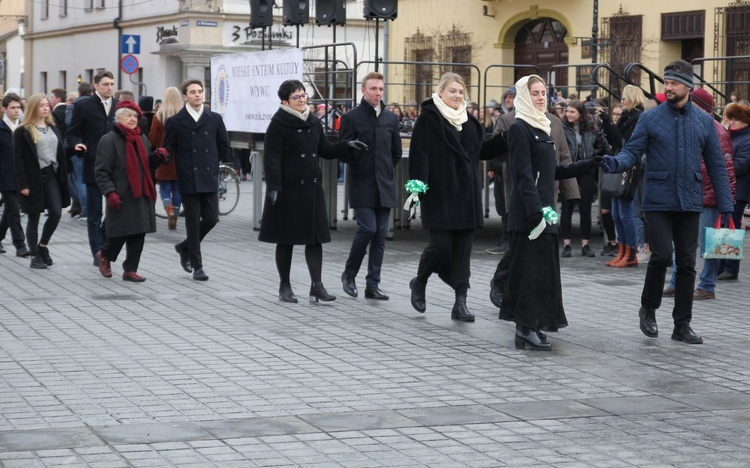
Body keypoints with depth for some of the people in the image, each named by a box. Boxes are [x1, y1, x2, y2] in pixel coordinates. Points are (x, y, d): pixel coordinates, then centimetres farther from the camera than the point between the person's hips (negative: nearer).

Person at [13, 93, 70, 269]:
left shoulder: (53, 129, 14)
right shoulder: (22, 132, -4)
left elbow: (60, 154, 13)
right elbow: (19, 159, -8)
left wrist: (63, 179, 7)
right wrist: (23, 184, -14)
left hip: (52, 175, 5)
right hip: (33, 177, -5)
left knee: (56, 213, -6)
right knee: (33, 218, 3)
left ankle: (43, 245, 17)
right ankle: (35, 256, 12)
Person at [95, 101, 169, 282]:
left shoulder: (142, 139, 17)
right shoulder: (108, 140, -5)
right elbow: (101, 172, -9)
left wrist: (157, 157, 4)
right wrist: (110, 192, -20)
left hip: (141, 195, 6)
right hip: (121, 197, -6)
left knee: (138, 235, 3)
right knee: (121, 233, -3)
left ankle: (130, 270, 12)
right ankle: (104, 256, 26)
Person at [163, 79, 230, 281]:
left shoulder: (214, 119, 7)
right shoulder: (175, 121, -1)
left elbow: (223, 146, 15)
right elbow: (167, 150, 2)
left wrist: (214, 164, 12)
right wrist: (181, 167, 2)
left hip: (209, 178, 3)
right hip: (188, 179, -3)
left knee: (211, 218, 0)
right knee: (193, 222, 1)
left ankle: (185, 247, 26)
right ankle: (197, 266, 9)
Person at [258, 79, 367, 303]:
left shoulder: (314, 121, 11)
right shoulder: (278, 124, -8)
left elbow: (324, 150, 19)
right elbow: (272, 157, -13)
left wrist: (346, 146, 4)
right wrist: (273, 186, -21)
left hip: (312, 188, 5)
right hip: (288, 189, -5)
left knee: (315, 237, 0)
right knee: (286, 239, 4)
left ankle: (317, 285, -1)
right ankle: (284, 286, 15)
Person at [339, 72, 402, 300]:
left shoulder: (391, 118, 11)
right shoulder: (351, 117, -3)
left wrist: (386, 170, 13)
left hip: (384, 186, 5)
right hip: (361, 185, -4)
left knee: (380, 234, 3)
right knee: (368, 229, -14)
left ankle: (373, 285, 8)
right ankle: (349, 274, 7)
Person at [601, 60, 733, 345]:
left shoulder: (704, 121, 6)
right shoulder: (650, 118, 0)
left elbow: (716, 165, 8)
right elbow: (633, 151, -5)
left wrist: (725, 206, 4)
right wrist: (616, 163, -29)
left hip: (690, 203, 3)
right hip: (658, 201, -3)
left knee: (687, 263, 6)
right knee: (662, 256, -13)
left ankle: (682, 325, 15)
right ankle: (648, 309, 12)